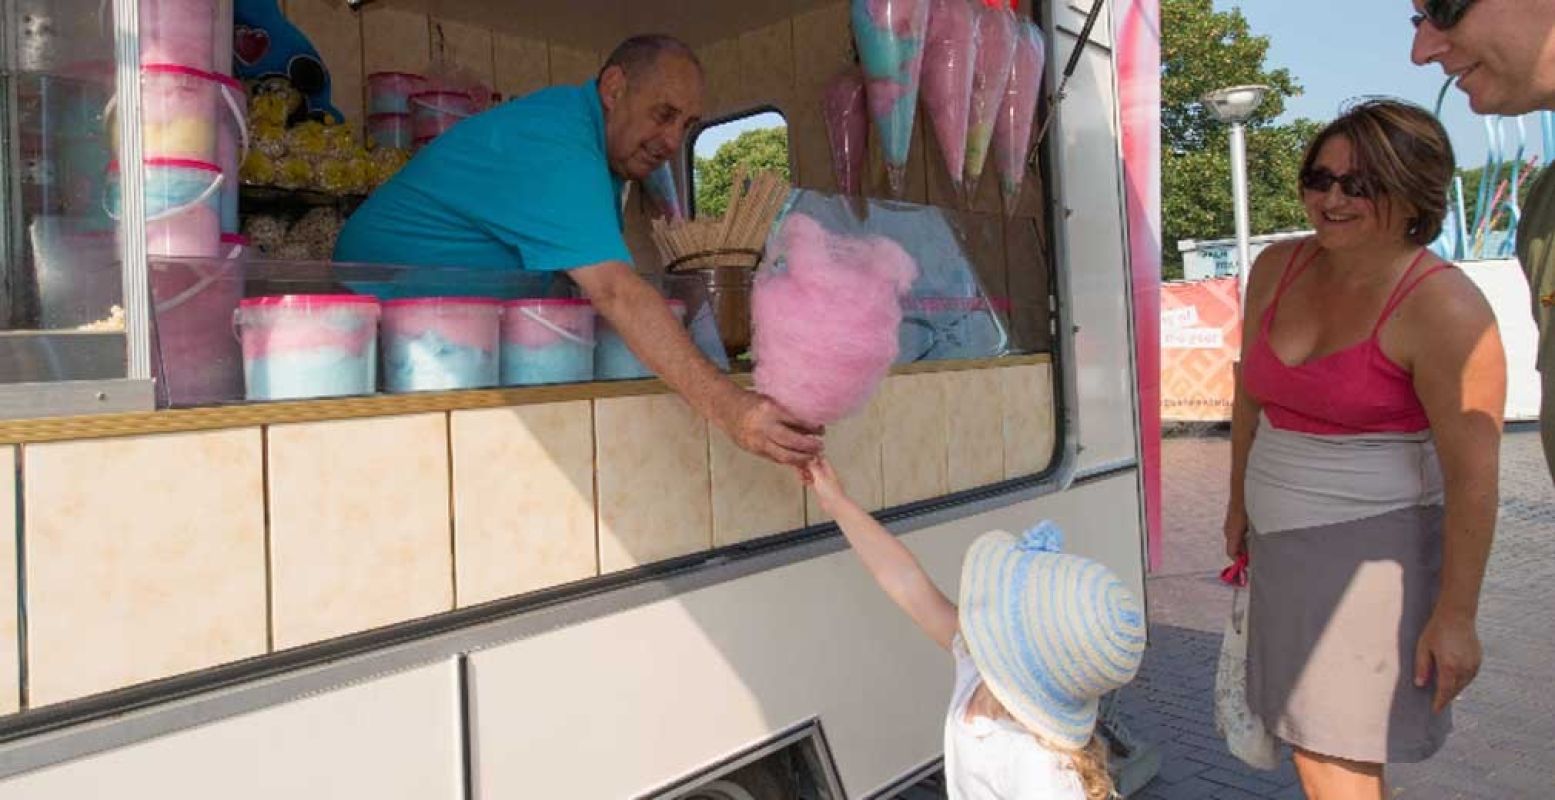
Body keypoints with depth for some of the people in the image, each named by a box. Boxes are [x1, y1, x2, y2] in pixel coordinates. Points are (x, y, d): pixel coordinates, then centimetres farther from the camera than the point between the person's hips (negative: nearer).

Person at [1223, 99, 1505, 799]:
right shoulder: (1278, 269, 3)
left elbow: (1472, 474, -17)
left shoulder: (1442, 308, -17)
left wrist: (1455, 615, -16)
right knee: (1313, 735, 17)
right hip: (1284, 541, 7)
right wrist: (1239, 501, 19)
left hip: (1371, 544, -7)